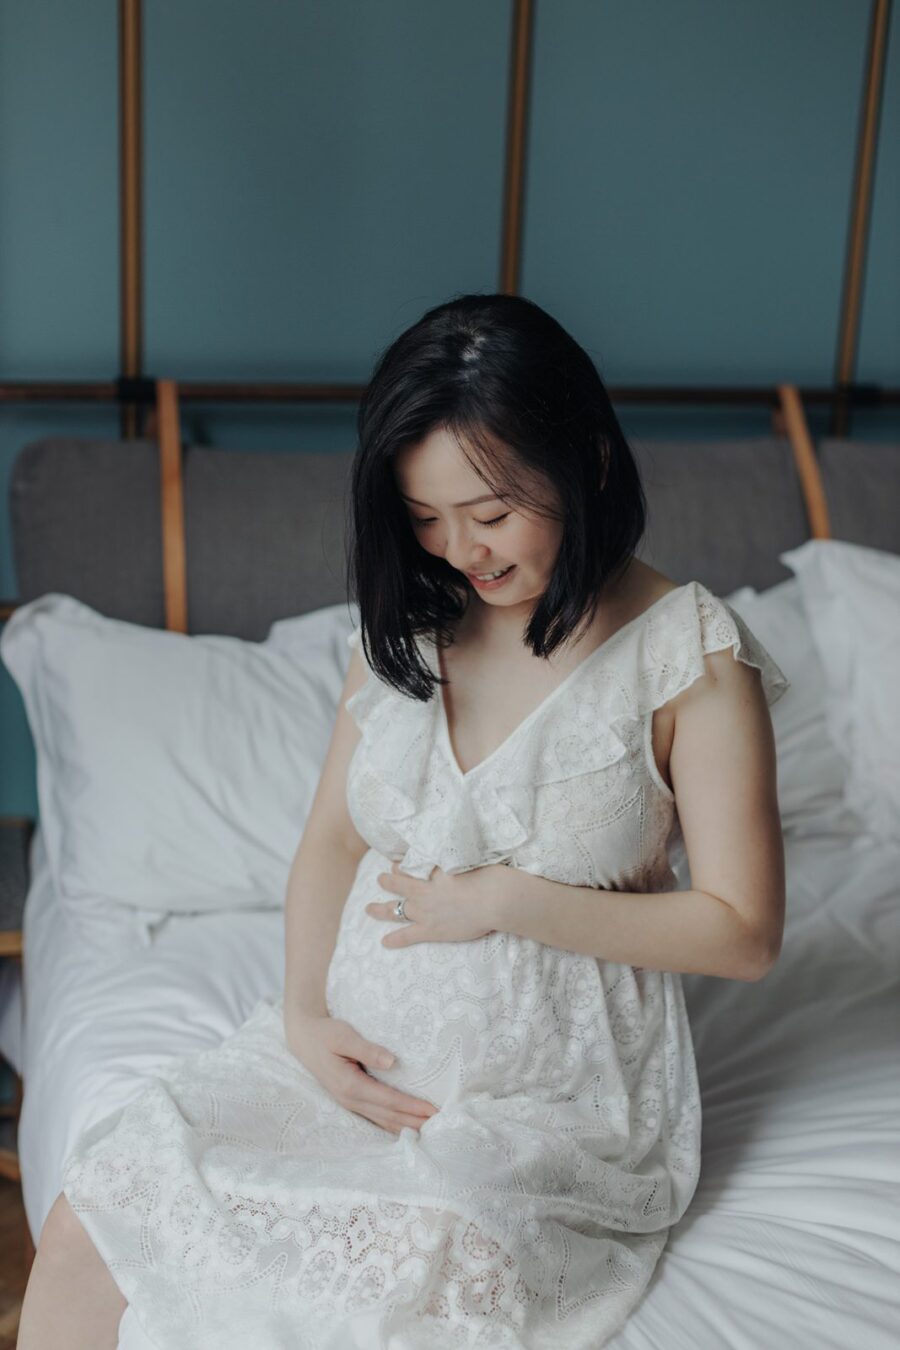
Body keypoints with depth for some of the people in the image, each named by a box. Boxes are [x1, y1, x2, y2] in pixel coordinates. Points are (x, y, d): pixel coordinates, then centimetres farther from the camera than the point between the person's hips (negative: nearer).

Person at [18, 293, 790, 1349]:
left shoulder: (690, 653, -11)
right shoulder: (406, 620, 5)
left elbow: (744, 931, -10)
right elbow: (333, 837, 10)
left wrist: (511, 900, -16)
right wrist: (305, 1014, -6)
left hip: (546, 1101, -4)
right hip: (359, 1056, 5)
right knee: (85, 1231, -11)